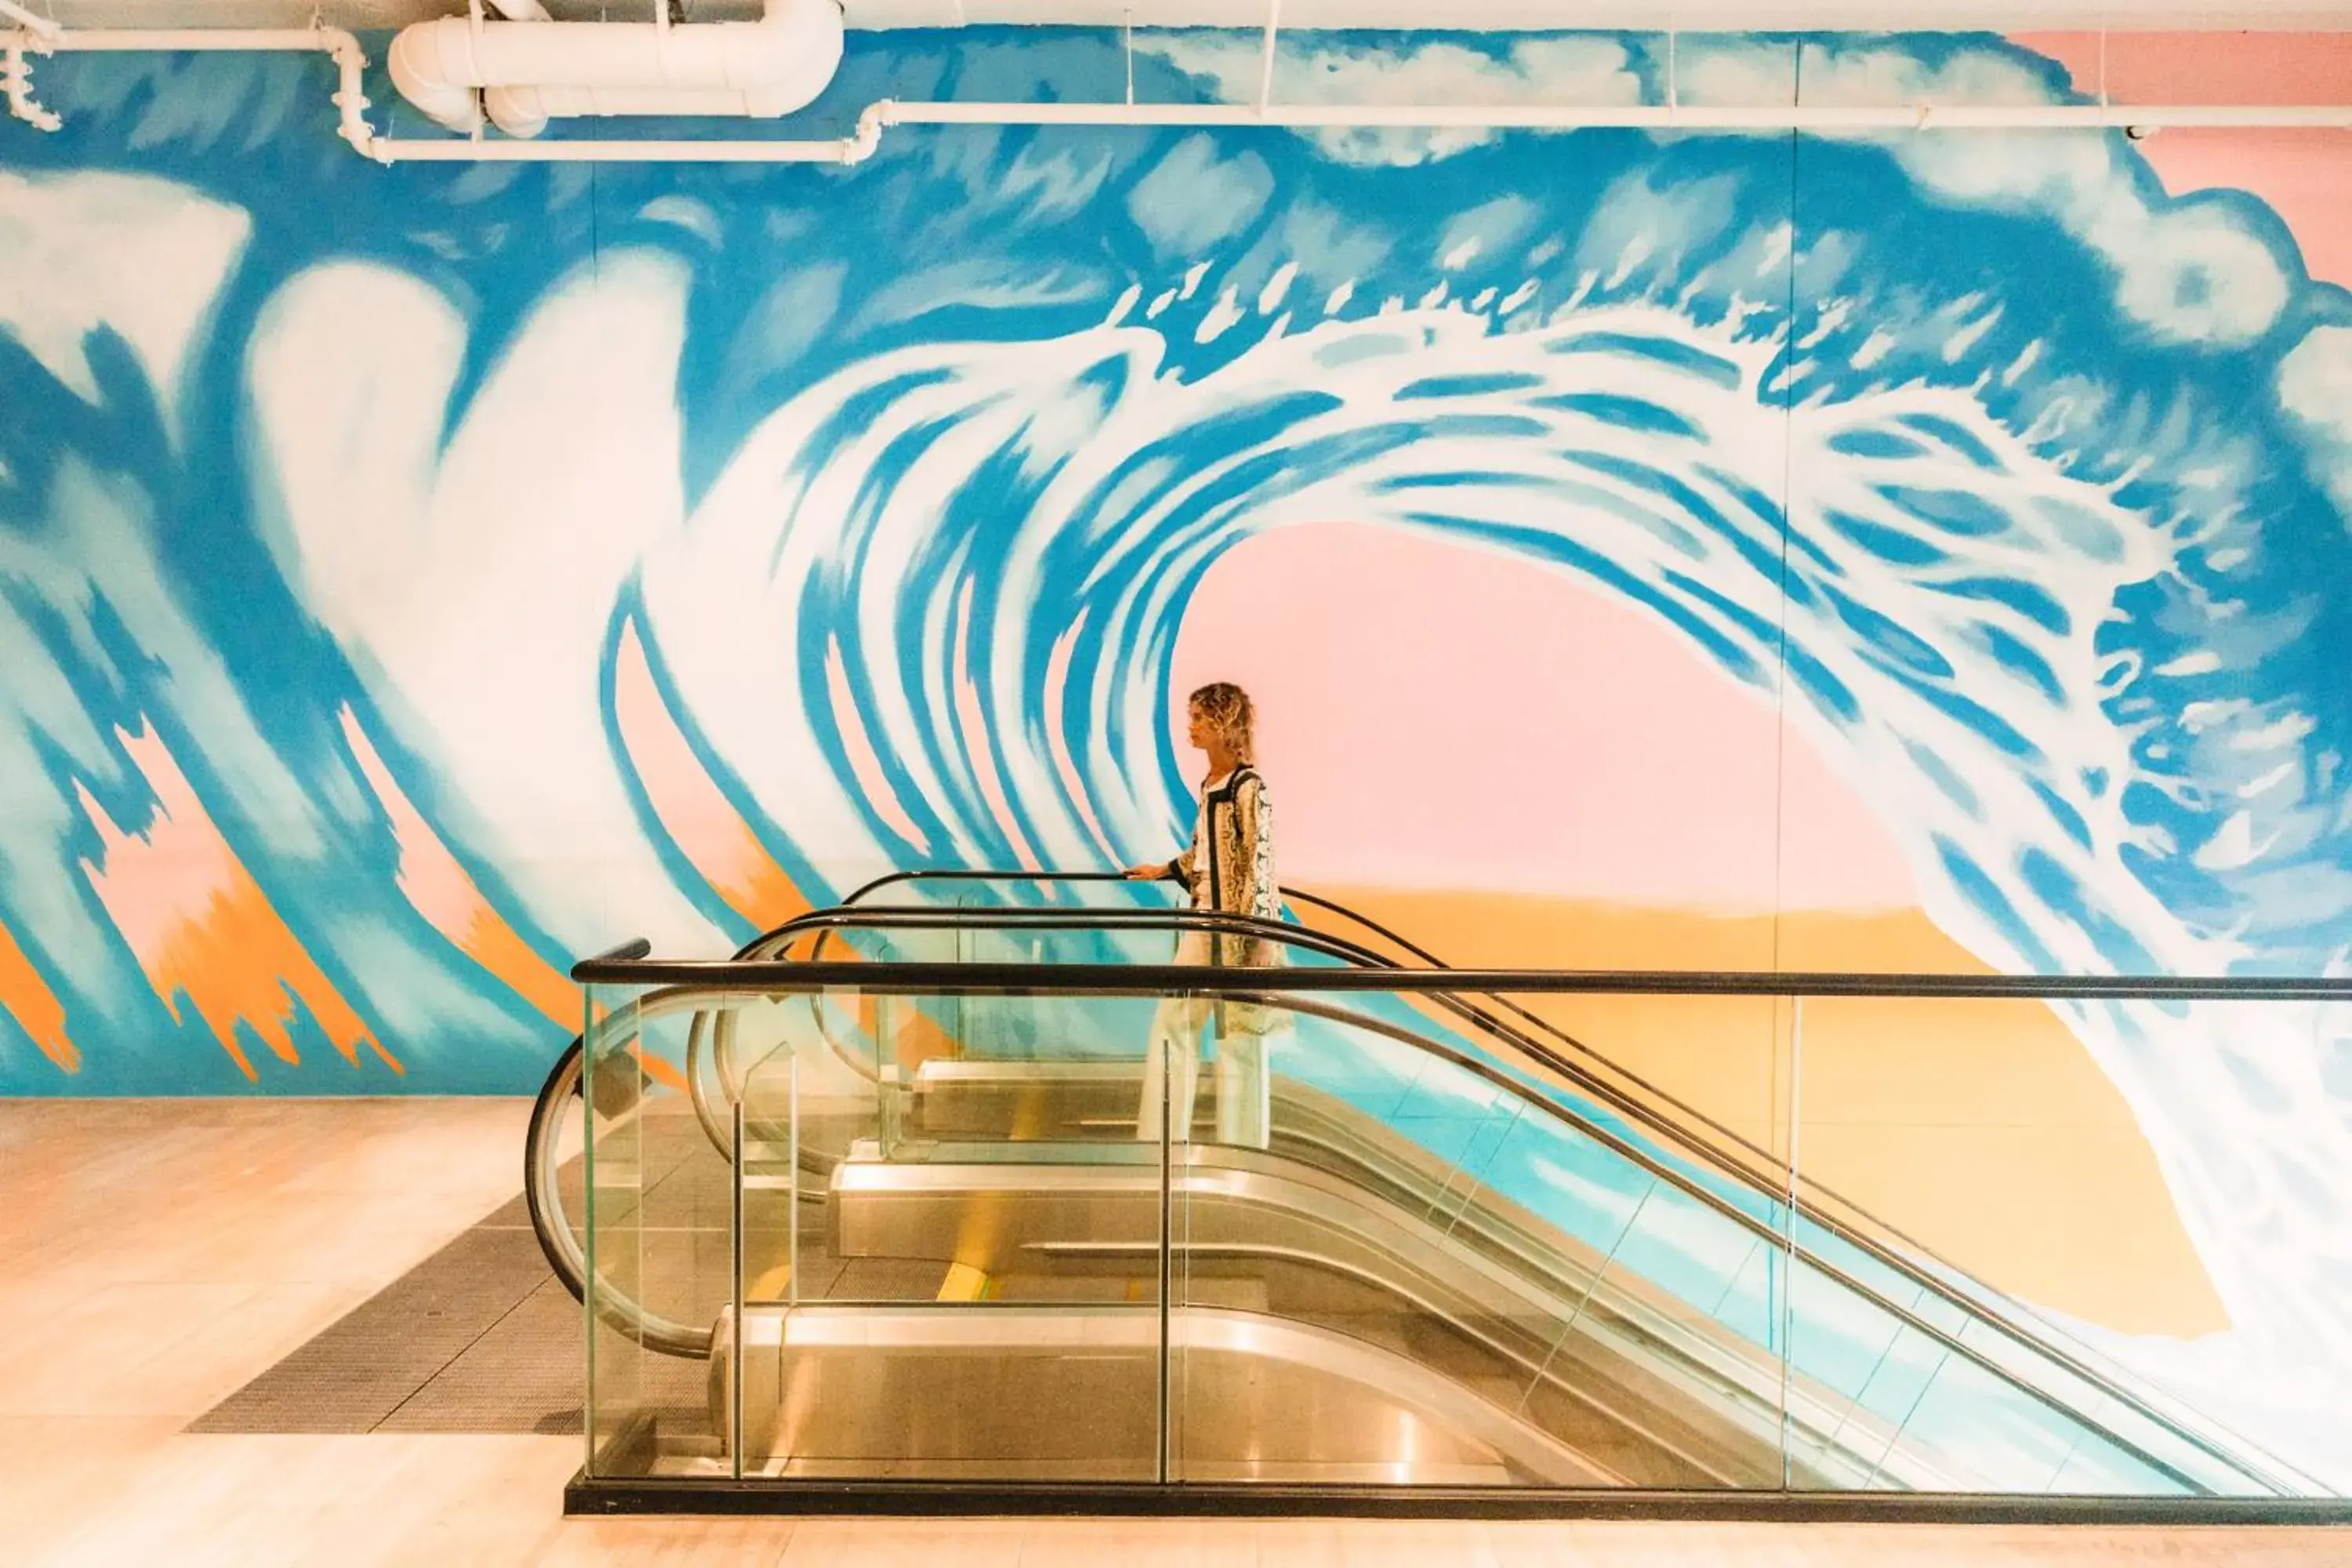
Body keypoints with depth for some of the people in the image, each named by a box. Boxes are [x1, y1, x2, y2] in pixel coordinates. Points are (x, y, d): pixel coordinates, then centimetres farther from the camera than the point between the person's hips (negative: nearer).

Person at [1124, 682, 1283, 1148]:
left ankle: (1240, 1144, 15)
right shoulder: (1210, 783, 9)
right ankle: (1163, 1137, 23)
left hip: (1239, 924, -9)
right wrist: (1165, 870, 33)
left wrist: (1258, 937, -19)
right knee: (1172, 1022, 12)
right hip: (1205, 918, 9)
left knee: (1239, 1035, 2)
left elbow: (1260, 864, -17)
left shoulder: (1249, 788, -16)